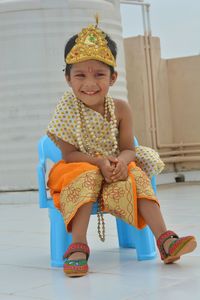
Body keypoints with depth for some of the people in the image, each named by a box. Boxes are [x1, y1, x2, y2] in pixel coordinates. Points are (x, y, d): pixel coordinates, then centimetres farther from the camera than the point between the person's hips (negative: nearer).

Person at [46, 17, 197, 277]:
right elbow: (69, 154, -13)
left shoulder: (120, 109, -5)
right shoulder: (67, 109, -13)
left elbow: (128, 149, -3)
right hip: (78, 169, -2)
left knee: (137, 179, -24)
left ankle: (166, 241, -29)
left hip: (115, 169, 3)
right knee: (85, 179, -35)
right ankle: (78, 246, -40)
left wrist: (122, 161, -27)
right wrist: (100, 162, -28)